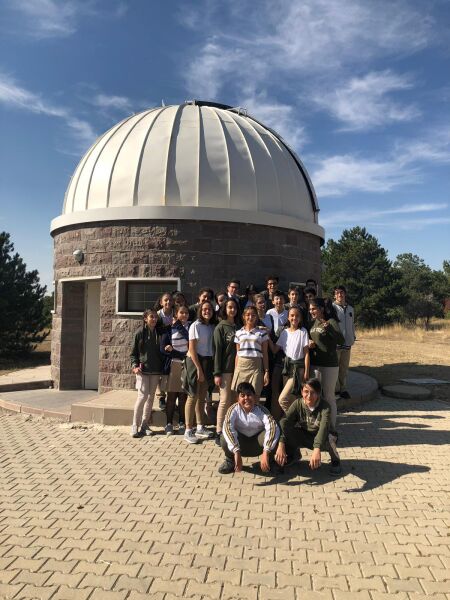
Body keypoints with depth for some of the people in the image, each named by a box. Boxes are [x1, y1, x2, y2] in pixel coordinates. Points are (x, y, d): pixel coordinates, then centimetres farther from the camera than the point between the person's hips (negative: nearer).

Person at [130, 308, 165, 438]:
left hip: (156, 370, 4)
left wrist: (162, 369, 6)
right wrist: (135, 365, -13)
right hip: (143, 370, -4)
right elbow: (133, 352, 1)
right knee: (143, 396, -11)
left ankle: (145, 425, 18)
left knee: (151, 397, 8)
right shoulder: (140, 332, -3)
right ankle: (135, 426, 1)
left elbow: (162, 351, 11)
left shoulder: (159, 332, 6)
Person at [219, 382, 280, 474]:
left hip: (257, 444, 0)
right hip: (240, 443, 0)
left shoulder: (262, 410, -22)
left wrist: (266, 452, -50)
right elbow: (227, 428, -37)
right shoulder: (234, 410, -21)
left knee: (273, 435, -32)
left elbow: (273, 428, -38)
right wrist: (236, 452, -48)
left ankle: (270, 461, 0)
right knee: (225, 437, -33)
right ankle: (230, 461, 0)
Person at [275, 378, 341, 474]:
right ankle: (293, 453, 3)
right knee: (283, 422, -24)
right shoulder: (298, 404, -16)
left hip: (320, 440, -2)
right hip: (303, 437, 2)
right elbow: (284, 424, -26)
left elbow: (324, 428, -39)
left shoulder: (325, 407, -23)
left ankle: (335, 460, -4)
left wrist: (317, 450, -54)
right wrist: (281, 445, -41)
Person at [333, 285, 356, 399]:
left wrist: (353, 337, 12)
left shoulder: (350, 309, 15)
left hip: (347, 343, 6)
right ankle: (335, 389, 11)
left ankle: (343, 389, 20)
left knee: (344, 367, 11)